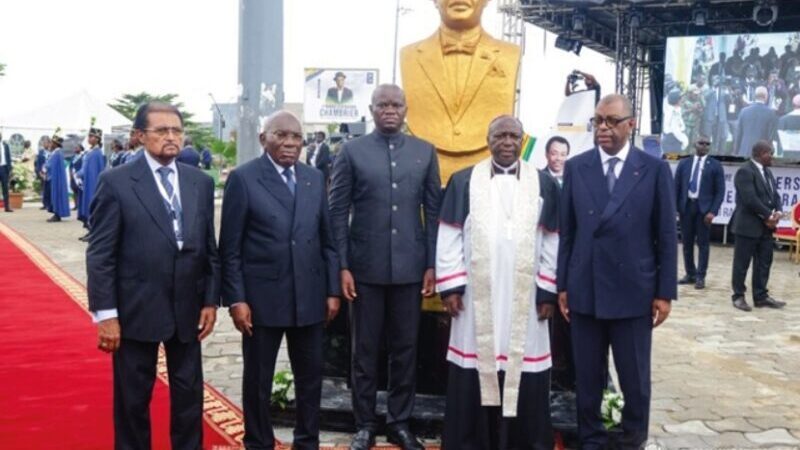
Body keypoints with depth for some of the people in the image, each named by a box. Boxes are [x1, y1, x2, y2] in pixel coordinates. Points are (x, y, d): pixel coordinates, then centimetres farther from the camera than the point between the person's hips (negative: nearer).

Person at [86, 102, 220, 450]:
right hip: (136, 309, -3)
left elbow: (209, 248, 9)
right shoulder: (116, 182, -6)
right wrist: (105, 314, -12)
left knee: (189, 395, 12)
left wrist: (211, 301, 4)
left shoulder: (201, 182, 6)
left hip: (187, 310, 4)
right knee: (133, 398, 10)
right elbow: (100, 254, -8)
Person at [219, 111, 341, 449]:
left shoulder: (315, 178, 8)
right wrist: (235, 299, -11)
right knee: (258, 379, 10)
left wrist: (332, 290, 5)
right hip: (263, 296, -4)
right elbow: (230, 247, -6)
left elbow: (327, 239, 9)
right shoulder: (243, 178, -6)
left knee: (311, 376, 13)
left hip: (310, 296, 4)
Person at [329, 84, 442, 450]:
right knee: (365, 349, 8)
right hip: (365, 266, -1)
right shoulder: (352, 151, 1)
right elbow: (338, 212, -1)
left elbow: (434, 211, 5)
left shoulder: (425, 152, 6)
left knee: (405, 349, 9)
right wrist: (342, 266, -6)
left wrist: (432, 264, 0)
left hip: (410, 266, 2)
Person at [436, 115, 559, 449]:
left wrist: (548, 292, 1)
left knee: (523, 375, 4)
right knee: (474, 375, 4)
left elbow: (551, 244, 5)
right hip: (475, 296, 0)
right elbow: (449, 237, 2)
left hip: (524, 299, 1)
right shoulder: (463, 182, 4)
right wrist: (450, 286, -4)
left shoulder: (544, 185, 6)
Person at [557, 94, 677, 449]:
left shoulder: (655, 169, 0)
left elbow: (666, 235, 0)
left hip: (634, 292, -1)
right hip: (584, 291, 2)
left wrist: (665, 292, -3)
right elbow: (566, 231, 6)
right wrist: (562, 286, 4)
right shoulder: (576, 167, 5)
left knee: (636, 380, 8)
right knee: (587, 378, 10)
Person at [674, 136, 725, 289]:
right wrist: (674, 207, -1)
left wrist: (713, 211, -11)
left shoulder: (715, 166, 2)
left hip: (703, 208, -2)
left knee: (702, 243, 0)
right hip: (686, 206, 2)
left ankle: (700, 277, 5)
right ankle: (690, 274, 18)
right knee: (687, 243, 7)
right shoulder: (684, 163, 9)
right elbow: (676, 187, 8)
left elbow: (720, 191, -1)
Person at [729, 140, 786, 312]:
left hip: (766, 226, 9)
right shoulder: (745, 171, -15)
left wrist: (777, 212, -6)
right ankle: (738, 296, 10)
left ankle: (761, 296, 18)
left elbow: (774, 195, 14)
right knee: (742, 263, 1)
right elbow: (750, 199, -22)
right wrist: (769, 215, -15)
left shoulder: (767, 172, 16)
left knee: (764, 263, 11)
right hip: (748, 225, -9)